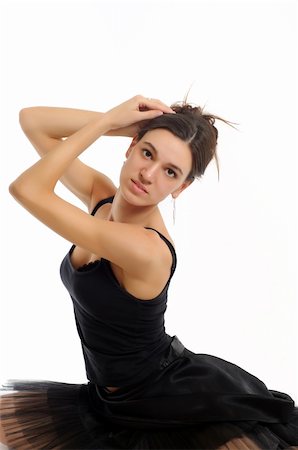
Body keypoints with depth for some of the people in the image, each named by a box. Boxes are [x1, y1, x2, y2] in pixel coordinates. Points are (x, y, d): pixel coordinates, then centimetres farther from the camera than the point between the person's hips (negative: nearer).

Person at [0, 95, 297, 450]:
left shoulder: (146, 250, -30)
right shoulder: (101, 194, -6)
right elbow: (31, 120, -2)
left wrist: (105, 122, -22)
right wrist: (111, 120, -15)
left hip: (172, 401, -7)